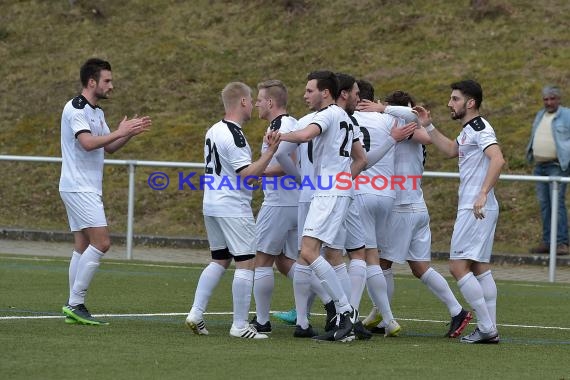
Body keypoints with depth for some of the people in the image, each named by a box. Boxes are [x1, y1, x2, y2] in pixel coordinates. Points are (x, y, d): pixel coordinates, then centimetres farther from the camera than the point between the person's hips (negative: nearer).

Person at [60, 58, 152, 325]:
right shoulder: (75, 109, -14)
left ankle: (74, 308, 7)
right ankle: (75, 303, -13)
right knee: (101, 242, -15)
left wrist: (130, 133, 4)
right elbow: (88, 142, -26)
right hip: (78, 189, -10)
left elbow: (109, 147, 19)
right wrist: (120, 132, -20)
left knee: (83, 247, 7)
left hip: (88, 190, 10)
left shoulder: (96, 112, 17)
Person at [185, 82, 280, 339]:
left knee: (219, 260, 17)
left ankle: (196, 314, 10)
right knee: (246, 263, -5)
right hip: (233, 209, -9)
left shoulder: (213, 131, 12)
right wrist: (270, 151, -24)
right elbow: (248, 175, -21)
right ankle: (240, 326, -7)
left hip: (211, 205, 9)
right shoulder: (234, 135, -17)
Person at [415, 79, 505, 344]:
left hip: (476, 210, -10)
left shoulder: (480, 129, -14)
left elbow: (498, 159, -29)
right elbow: (451, 150, 36)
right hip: (474, 210, 10)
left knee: (458, 267, -11)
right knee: (480, 267, 11)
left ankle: (486, 328, -11)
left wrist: (483, 194, -36)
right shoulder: (469, 130, 17)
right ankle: (491, 330, 11)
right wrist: (428, 126, 30)